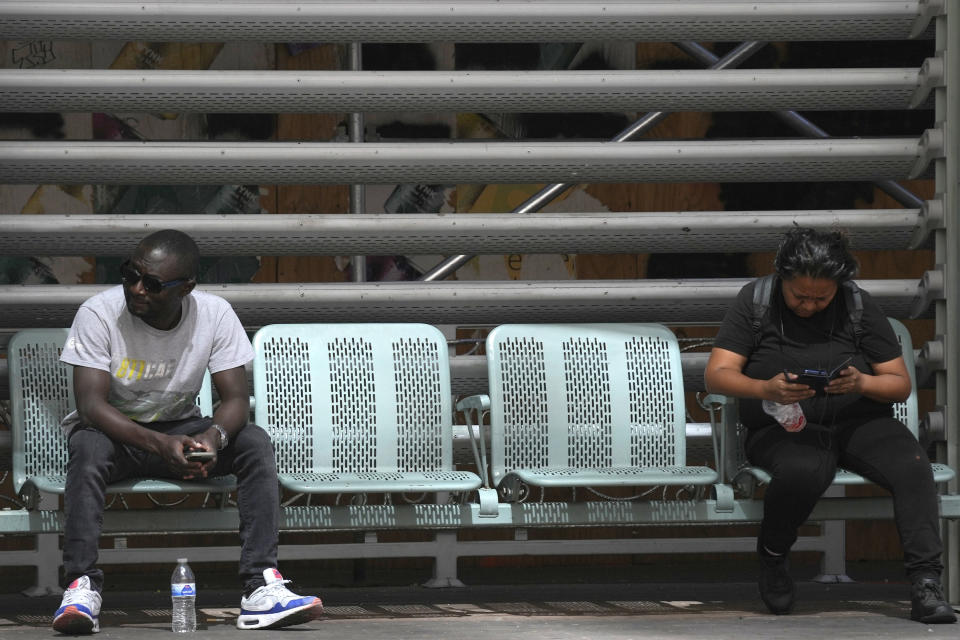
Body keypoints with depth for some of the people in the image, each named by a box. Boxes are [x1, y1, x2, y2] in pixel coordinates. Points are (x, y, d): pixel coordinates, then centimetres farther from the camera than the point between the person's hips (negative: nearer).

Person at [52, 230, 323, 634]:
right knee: (88, 447, -37)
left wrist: (213, 436, -37)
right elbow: (90, 404, -25)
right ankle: (81, 588, -40)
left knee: (255, 443, -23)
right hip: (114, 430, -2)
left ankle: (260, 587, -31)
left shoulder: (215, 315, -11)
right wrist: (159, 444, -40)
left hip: (180, 429, 3)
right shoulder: (99, 313, -19)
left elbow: (236, 399, -12)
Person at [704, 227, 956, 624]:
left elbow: (900, 384, 5)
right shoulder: (755, 301, 0)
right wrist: (766, 389, -26)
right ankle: (771, 555, -7)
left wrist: (862, 383, -18)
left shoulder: (858, 305, 3)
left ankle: (925, 583, -30)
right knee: (804, 472, -37)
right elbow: (716, 376, -7)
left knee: (911, 466, -29)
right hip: (783, 428, -2)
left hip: (858, 421, 2)